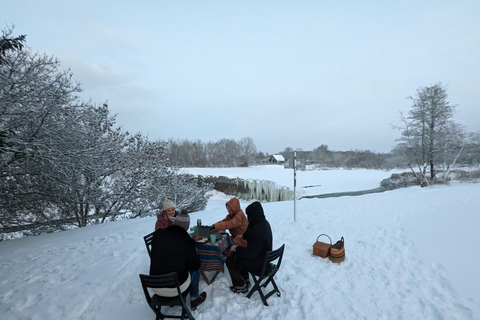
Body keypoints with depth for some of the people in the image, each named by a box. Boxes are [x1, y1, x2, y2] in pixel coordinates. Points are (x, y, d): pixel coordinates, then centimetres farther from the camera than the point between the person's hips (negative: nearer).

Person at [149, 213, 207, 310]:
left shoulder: (157, 234, -9)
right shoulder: (187, 241, -20)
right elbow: (196, 266, -9)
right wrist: (194, 252, 9)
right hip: (176, 289, -4)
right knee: (195, 269, 18)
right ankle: (194, 299, 31)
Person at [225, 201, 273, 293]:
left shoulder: (257, 230, -34)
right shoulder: (264, 223, -3)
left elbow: (250, 253, -27)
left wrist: (236, 248, -15)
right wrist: (242, 235, 4)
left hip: (258, 263, -9)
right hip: (263, 257, 9)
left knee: (229, 260, 4)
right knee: (237, 254, 23)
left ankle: (241, 286, 19)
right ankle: (245, 280, 31)